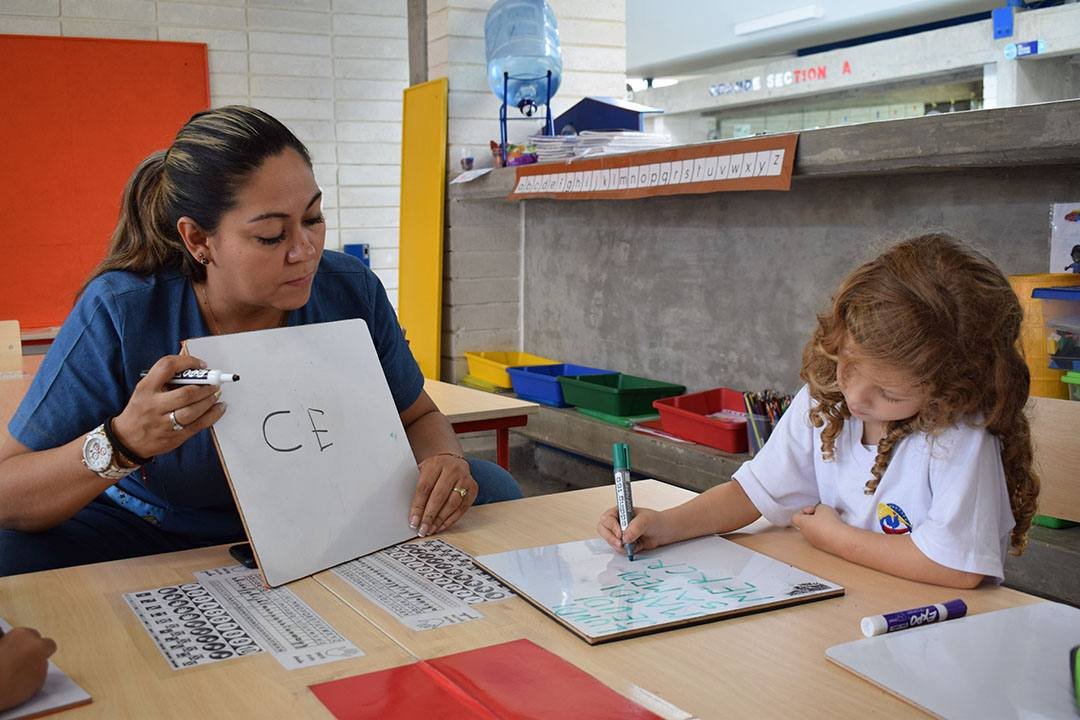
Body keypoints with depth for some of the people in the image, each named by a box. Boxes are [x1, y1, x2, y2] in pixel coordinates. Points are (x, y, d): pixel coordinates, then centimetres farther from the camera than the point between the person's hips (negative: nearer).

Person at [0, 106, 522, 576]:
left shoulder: (352, 292, -14)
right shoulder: (120, 314, -23)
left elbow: (419, 416, 1)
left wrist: (442, 460, -24)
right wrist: (121, 446, -42)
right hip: (153, 535, -2)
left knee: (490, 489, -14)